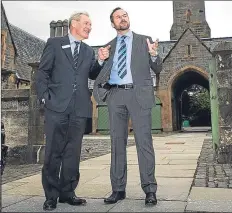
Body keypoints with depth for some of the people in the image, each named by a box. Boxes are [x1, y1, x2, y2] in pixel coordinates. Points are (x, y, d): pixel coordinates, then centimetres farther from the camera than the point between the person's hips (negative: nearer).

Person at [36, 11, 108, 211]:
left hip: (80, 109, 4)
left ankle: (67, 192, 17)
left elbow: (94, 76, 18)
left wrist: (100, 61, 1)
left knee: (73, 152, 6)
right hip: (57, 106, -3)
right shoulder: (55, 43, 8)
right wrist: (45, 97, -5)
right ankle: (51, 195, 11)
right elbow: (42, 72, 5)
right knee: (53, 152, 0)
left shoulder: (89, 51, 19)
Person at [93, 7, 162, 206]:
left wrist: (154, 55, -13)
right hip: (116, 95, 3)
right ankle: (118, 189, 11)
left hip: (139, 94, -3)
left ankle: (150, 189, 0)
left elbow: (158, 69, 8)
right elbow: (103, 73, 16)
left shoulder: (144, 40, 11)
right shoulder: (109, 46, 18)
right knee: (117, 142, 3)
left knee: (144, 142, -6)